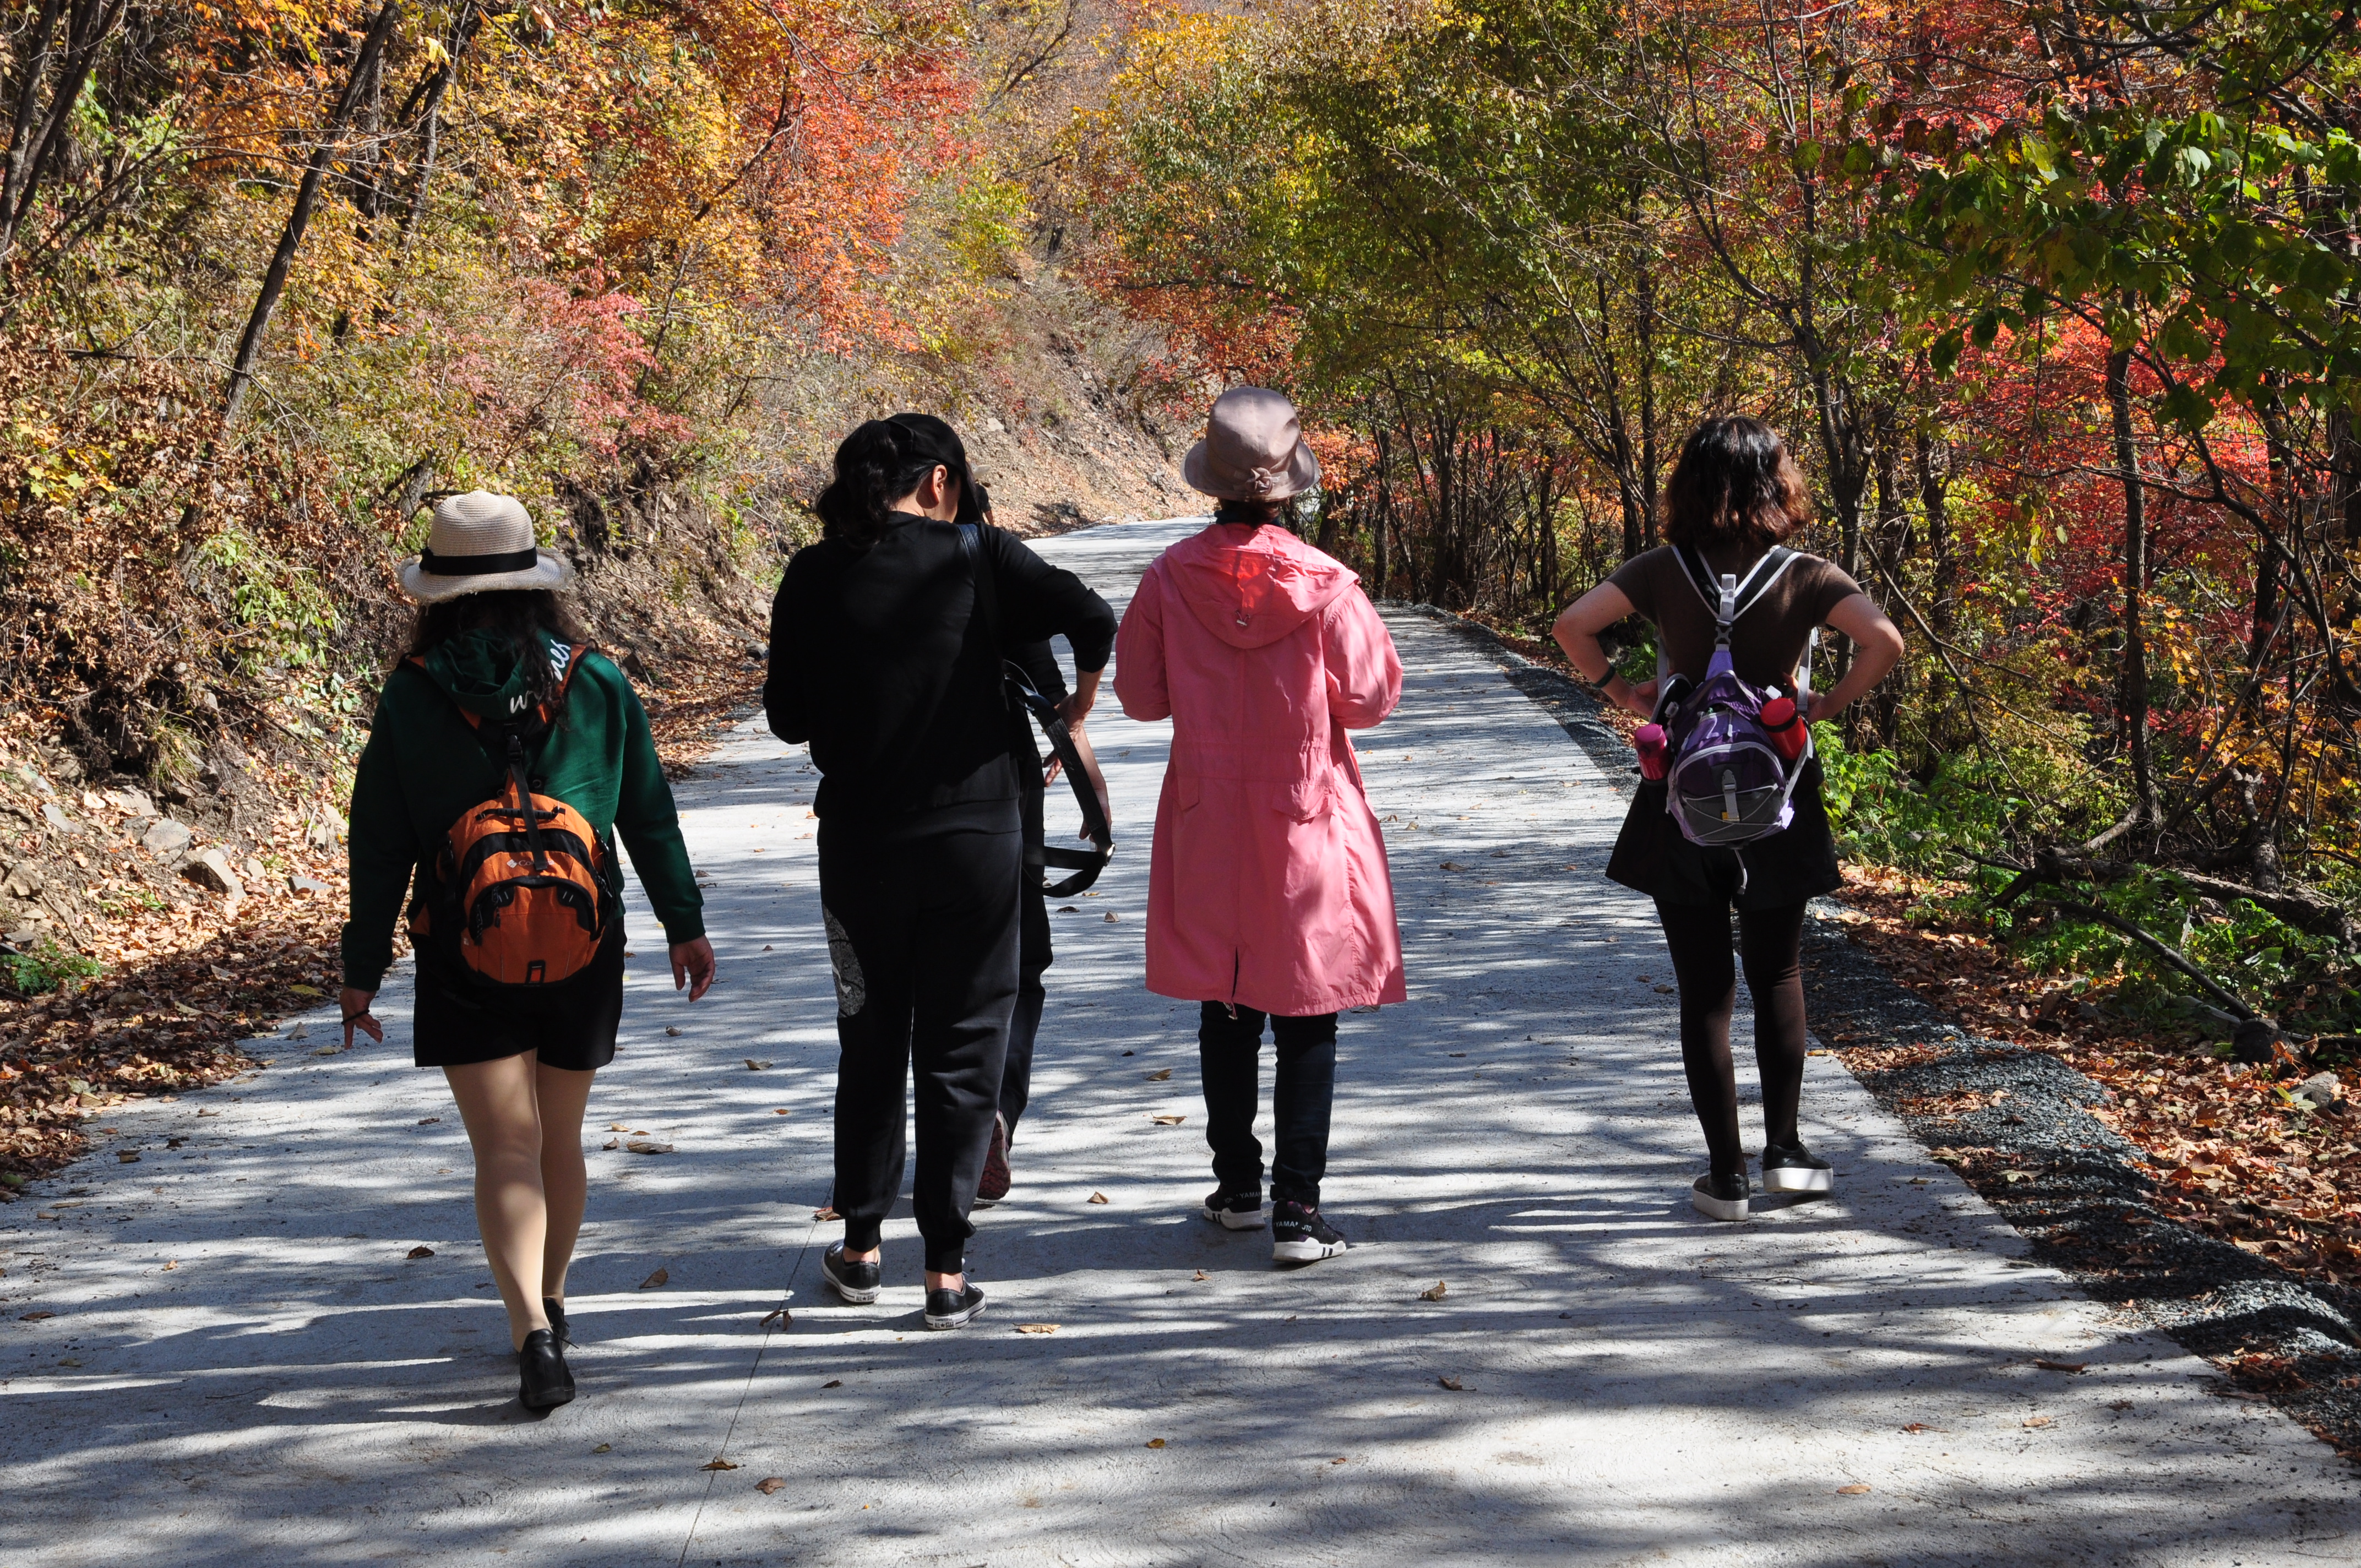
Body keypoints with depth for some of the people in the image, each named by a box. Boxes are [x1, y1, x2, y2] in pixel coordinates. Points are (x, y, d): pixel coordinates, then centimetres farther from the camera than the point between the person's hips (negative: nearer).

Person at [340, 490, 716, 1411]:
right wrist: (685, 924, 16)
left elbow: (379, 849, -3)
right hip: (582, 955, 3)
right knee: (560, 1137, 18)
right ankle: (549, 1304, 36)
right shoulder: (597, 685, -1)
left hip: (464, 964, -2)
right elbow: (650, 817, 6)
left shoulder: (411, 698, -6)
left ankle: (532, 1330, -21)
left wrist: (362, 971, 5)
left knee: (506, 1147, -4)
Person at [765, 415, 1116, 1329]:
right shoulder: (975, 556, -7)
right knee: (962, 1048, 7)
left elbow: (788, 719, 0)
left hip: (860, 842, 2)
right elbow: (1092, 616, -15)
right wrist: (1079, 699, 4)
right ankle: (946, 1269, 6)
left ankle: (861, 1246, 25)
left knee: (870, 1042, 18)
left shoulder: (816, 576, -3)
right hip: (973, 838, -2)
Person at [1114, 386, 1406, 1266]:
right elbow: (1371, 697, -6)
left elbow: (1142, 696, 2)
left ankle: (1238, 1186, 25)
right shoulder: (1323, 584, -15)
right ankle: (1298, 1208, 0)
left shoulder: (1171, 578, -8)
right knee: (1306, 1018, 3)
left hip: (1207, 825, 2)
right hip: (1307, 824, -2)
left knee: (1223, 1007, 16)